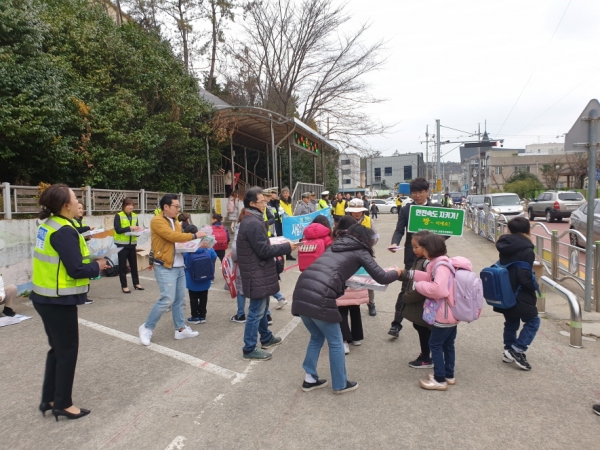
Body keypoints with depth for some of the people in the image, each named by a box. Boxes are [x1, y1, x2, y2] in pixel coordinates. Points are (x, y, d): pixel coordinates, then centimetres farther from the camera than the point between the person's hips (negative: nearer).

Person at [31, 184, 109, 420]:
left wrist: (88, 261, 4)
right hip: (58, 301, -9)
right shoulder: (64, 231, -22)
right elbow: (76, 270, -23)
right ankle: (63, 404, 20)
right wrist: (97, 266, -6)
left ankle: (49, 399, 31)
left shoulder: (48, 225, 6)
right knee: (67, 351, 6)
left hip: (45, 297, 9)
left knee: (57, 348, 20)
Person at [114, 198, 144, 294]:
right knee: (122, 265, 3)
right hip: (122, 244, -5)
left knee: (134, 264, 12)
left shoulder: (134, 216, 8)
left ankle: (136, 283, 23)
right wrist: (130, 228, -25)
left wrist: (138, 230, -10)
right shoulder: (118, 215, -8)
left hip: (132, 243, 5)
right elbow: (117, 230, -16)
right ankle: (124, 286, 11)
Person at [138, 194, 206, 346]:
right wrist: (194, 235, -16)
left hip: (179, 267, 9)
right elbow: (173, 236, -23)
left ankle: (180, 329, 22)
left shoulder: (175, 221, 15)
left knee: (180, 299, 12)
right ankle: (147, 328, 7)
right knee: (167, 299, -9)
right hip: (165, 268, -8)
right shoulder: (157, 221, -12)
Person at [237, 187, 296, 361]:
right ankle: (249, 349, 9)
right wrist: (286, 247, -13)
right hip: (257, 274, -11)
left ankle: (266, 338, 38)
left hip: (257, 271, 11)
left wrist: (279, 246, 10)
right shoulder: (254, 223, -22)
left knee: (262, 307, 22)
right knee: (256, 311, -1)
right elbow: (264, 251, -22)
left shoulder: (250, 220, 12)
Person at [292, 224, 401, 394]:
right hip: (320, 298, -7)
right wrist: (397, 273, 26)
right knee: (335, 343, 14)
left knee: (316, 337, 26)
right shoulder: (359, 252, 9)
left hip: (301, 292, 7)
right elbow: (381, 278, 8)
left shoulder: (336, 246, 26)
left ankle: (310, 379, 32)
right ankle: (340, 384, 28)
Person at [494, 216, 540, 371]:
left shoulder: (505, 246, 4)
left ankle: (509, 350, 26)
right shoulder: (526, 250, -18)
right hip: (520, 295, -7)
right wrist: (534, 287, -3)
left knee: (511, 322, 20)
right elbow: (525, 277, -21)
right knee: (533, 321, 9)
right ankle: (517, 350, 2)